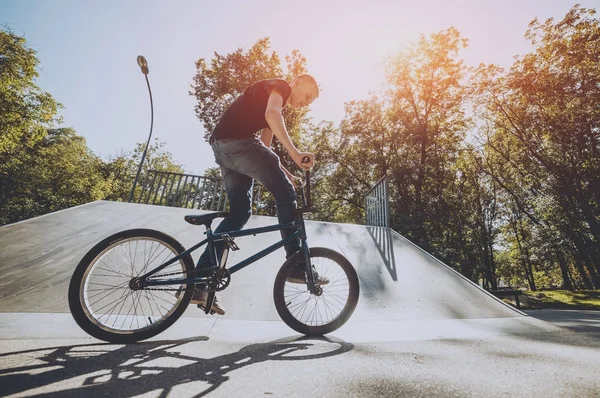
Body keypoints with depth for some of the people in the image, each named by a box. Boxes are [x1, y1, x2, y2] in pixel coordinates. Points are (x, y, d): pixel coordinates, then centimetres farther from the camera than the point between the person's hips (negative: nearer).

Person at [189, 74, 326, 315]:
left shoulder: (278, 104, 32)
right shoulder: (280, 86, 5)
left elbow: (263, 147, 28)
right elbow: (272, 114, -20)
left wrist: (282, 172, 19)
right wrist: (295, 153, -27)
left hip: (222, 146, 10)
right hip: (236, 141, -10)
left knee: (239, 211, 5)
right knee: (286, 194, -7)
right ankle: (297, 266, -6)